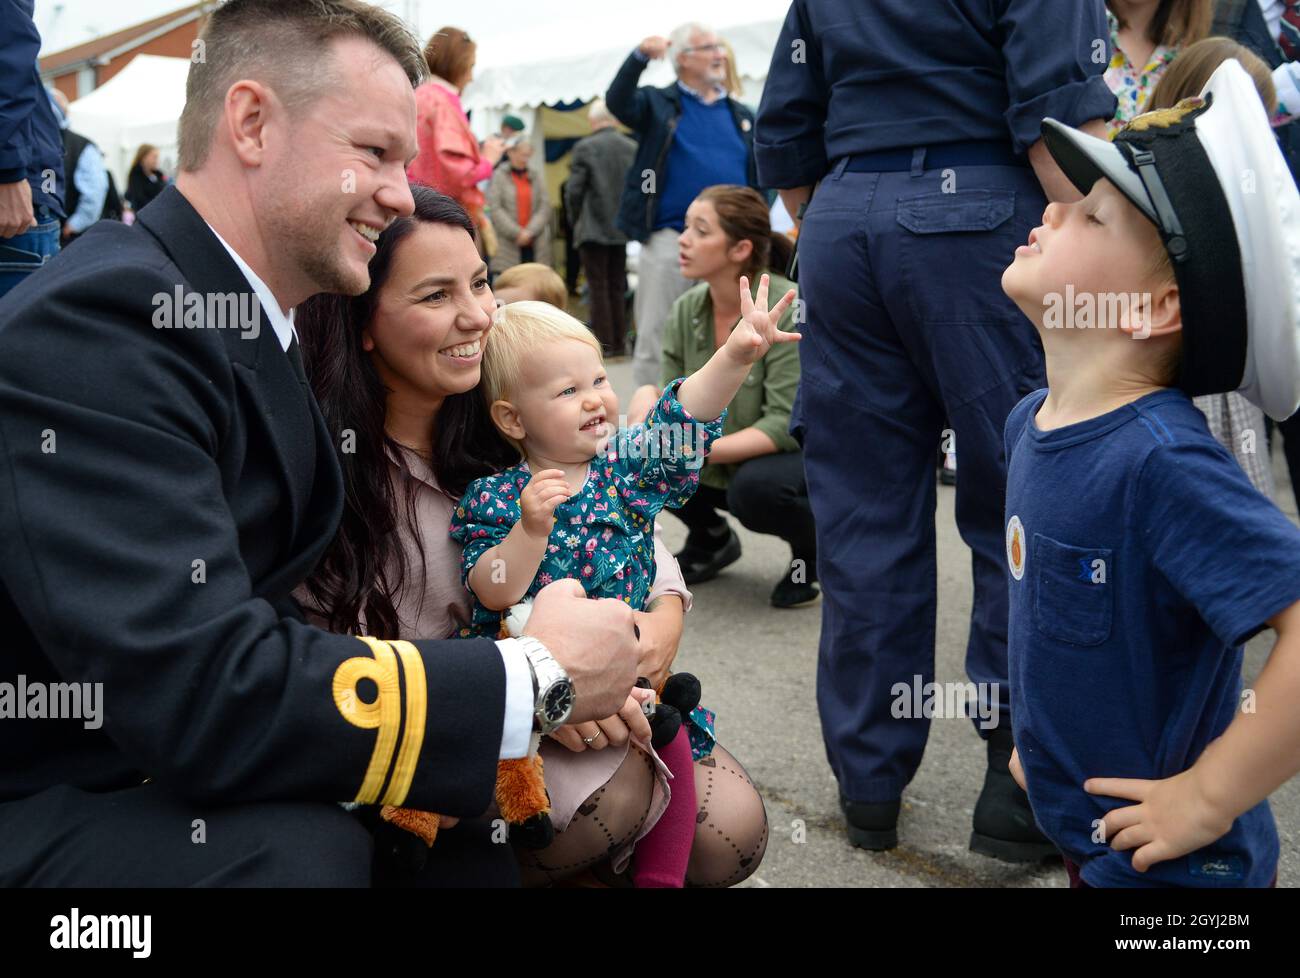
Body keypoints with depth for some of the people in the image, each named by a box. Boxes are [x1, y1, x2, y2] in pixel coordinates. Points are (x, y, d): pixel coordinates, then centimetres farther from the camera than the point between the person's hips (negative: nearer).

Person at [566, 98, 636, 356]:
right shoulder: (632, 148, 2)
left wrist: (576, 220, 6)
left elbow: (574, 190, -10)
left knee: (598, 287, 1)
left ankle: (604, 342, -1)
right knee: (617, 287, 12)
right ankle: (619, 342, 14)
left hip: (593, 229, -4)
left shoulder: (585, 147, -8)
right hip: (623, 229, 4)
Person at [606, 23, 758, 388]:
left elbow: (756, 180, 15)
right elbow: (617, 102, -16)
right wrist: (640, 57, -31)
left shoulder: (740, 114, 15)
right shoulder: (659, 104, 4)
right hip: (669, 240, -4)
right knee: (656, 341, -1)